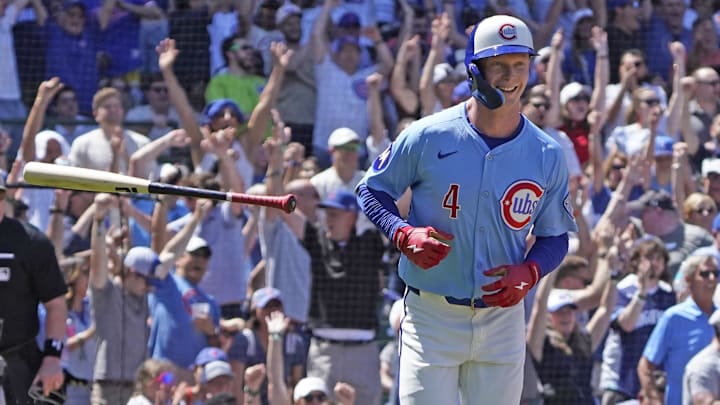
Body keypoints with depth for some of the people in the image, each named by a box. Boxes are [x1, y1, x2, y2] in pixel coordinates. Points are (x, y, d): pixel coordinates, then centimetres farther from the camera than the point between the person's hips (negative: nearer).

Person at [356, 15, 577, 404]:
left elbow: (555, 237, 10)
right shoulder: (428, 137, -8)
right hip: (431, 316, -3)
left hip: (503, 318, 3)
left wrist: (529, 273, -12)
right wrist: (404, 235, -15)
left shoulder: (547, 156, 0)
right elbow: (371, 190, 4)